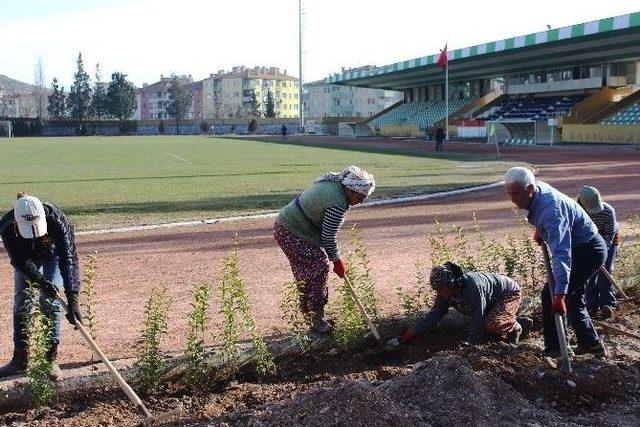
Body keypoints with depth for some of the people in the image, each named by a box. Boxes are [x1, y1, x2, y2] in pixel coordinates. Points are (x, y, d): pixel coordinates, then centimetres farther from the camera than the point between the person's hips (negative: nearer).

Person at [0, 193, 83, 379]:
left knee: (50, 301, -13)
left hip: (53, 254, -2)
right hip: (26, 257, 2)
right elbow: (20, 261, -28)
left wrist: (72, 299, -51)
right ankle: (19, 359, 10)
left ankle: (50, 357, -4)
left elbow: (68, 258, -44)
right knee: (21, 303, -1)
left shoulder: (56, 221, -41)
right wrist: (41, 281, -45)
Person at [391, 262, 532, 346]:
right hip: (492, 301, 8)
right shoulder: (445, 293, -16)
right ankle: (522, 322, 24)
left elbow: (478, 319, -32)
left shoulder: (473, 286, -40)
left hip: (510, 292, -8)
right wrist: (405, 337, -19)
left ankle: (515, 327, 3)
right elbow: (432, 316, -13)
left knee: (491, 324, -30)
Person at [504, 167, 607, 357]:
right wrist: (539, 229, 15)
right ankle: (590, 344, 29)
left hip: (588, 251, -10)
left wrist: (559, 294, -47)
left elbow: (561, 254, -43)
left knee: (550, 294, -13)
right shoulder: (539, 188, -8)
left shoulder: (551, 211, -36)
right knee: (573, 298, 18)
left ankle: (554, 348, -2)